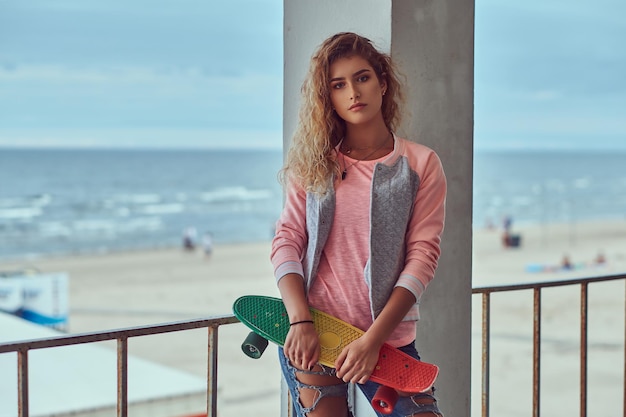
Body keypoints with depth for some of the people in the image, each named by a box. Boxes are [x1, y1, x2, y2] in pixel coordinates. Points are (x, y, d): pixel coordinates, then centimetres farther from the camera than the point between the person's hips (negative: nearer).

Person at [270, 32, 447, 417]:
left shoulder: (421, 164, 2)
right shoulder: (312, 163, 7)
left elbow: (423, 254, -5)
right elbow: (287, 240, 1)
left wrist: (373, 340, -13)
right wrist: (300, 322, -13)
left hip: (388, 339, 0)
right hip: (311, 337, 1)